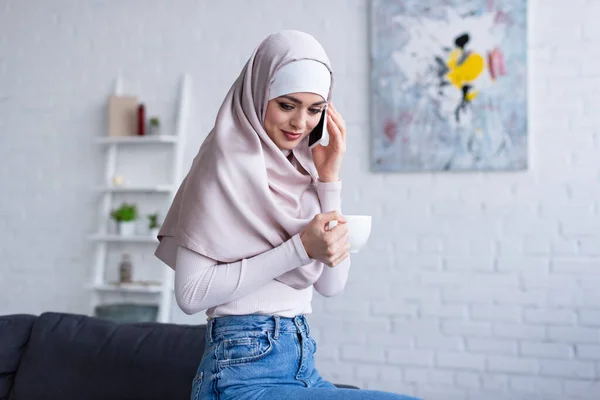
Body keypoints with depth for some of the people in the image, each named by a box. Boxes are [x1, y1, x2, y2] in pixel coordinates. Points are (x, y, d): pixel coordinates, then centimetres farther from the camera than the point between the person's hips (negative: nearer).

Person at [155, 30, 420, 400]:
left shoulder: (300, 168, 11)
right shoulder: (228, 160, -9)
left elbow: (332, 284, 7)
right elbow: (191, 292, -14)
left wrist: (330, 178, 1)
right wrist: (300, 249, -18)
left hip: (302, 364, 7)